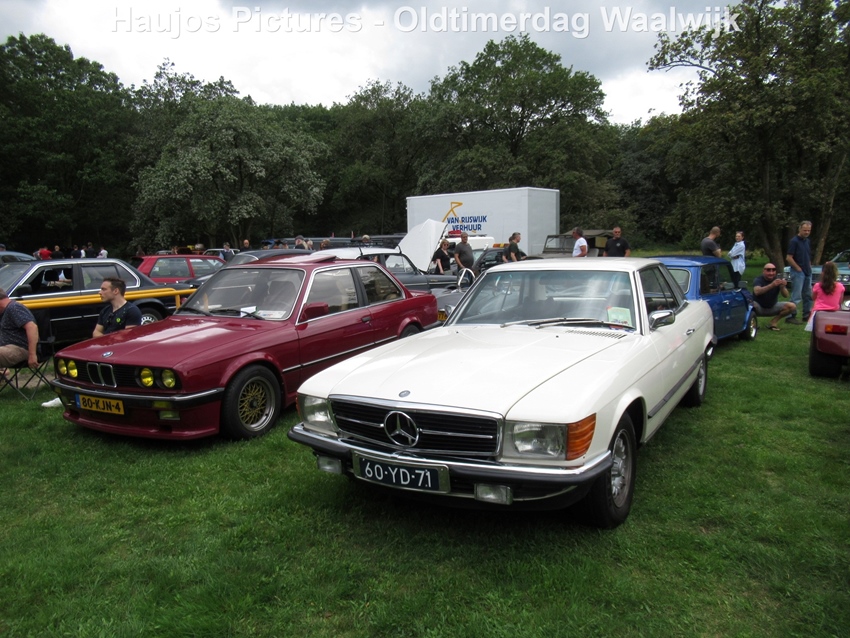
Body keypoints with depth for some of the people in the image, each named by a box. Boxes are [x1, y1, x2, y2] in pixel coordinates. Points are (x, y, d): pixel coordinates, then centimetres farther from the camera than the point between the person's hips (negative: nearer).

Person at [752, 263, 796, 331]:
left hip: (773, 307, 4)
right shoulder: (758, 280, -15)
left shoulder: (777, 280, -5)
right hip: (759, 308, -4)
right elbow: (757, 292, -38)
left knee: (792, 306, -16)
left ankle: (774, 321, 0)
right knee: (752, 305, -39)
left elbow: (785, 295, -17)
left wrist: (782, 287, -38)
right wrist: (771, 285, -51)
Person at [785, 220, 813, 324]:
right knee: (796, 296, -9)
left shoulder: (807, 241, 13)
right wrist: (798, 269, -14)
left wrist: (809, 268, 11)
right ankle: (791, 316, -6)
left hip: (807, 272, 8)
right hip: (798, 272, -8)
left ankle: (807, 315, 21)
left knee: (808, 295, 13)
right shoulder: (794, 241, -10)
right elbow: (788, 258, -16)